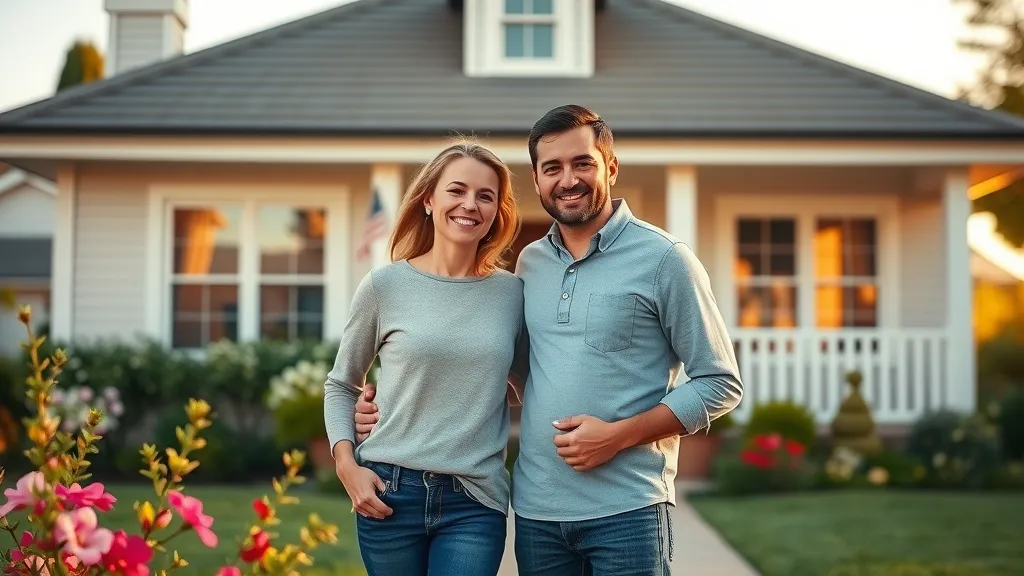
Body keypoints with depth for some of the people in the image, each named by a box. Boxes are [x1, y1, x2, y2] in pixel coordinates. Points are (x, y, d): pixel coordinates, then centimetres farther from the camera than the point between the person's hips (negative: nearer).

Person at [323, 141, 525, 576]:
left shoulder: (512, 293, 3)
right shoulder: (385, 285, -1)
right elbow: (340, 387, 8)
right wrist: (347, 466, -4)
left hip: (475, 502, 1)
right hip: (390, 492, 0)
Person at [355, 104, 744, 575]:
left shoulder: (663, 259, -5)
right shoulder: (528, 264, 10)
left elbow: (720, 383, -4)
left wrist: (620, 435, -14)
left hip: (626, 509, -4)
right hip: (535, 509, 5)